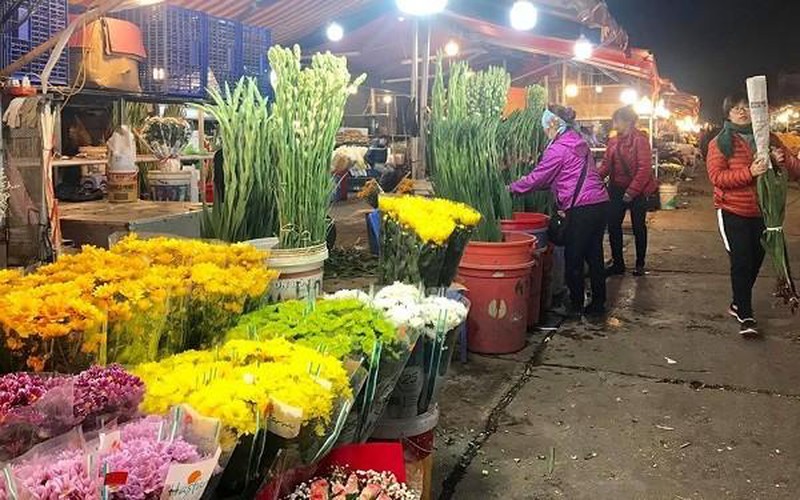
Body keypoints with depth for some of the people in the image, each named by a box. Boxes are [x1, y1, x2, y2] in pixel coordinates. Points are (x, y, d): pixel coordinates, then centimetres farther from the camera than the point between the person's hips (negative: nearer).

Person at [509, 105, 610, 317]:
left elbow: (537, 177, -6)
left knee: (573, 259, 3)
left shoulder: (558, 149, -10)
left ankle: (576, 305, 11)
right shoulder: (578, 142, 18)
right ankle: (598, 304, 21)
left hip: (582, 208, -9)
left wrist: (512, 188, 8)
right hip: (600, 203, 9)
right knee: (594, 255, 14)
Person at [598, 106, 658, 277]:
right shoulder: (613, 141, 7)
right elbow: (606, 165, 7)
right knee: (613, 225, 5)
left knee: (638, 227, 7)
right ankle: (617, 263, 17)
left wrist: (632, 191, -22)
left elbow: (644, 168, -17)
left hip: (637, 191, -6)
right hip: (617, 190, 6)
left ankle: (640, 264, 20)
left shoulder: (640, 140, -13)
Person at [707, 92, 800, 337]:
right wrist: (749, 173, -29)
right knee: (741, 262, -8)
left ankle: (738, 304, 31)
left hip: (763, 213, 5)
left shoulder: (768, 139, 8)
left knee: (755, 261, 12)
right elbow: (717, 177, -16)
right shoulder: (720, 143, -4)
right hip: (733, 213, -4)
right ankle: (745, 316, 2)